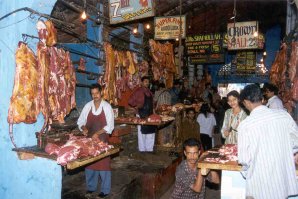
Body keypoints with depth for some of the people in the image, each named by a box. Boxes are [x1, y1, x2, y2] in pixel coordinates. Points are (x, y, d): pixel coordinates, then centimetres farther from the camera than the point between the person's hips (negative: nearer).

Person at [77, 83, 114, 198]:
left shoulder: (107, 107, -7)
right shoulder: (87, 106, 2)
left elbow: (110, 126, -10)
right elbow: (80, 121, 9)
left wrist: (97, 133, -20)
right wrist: (84, 128, -12)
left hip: (102, 139, -3)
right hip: (89, 139, 4)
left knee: (103, 164, 2)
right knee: (89, 163, 12)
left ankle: (105, 190, 16)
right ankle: (91, 187, 29)